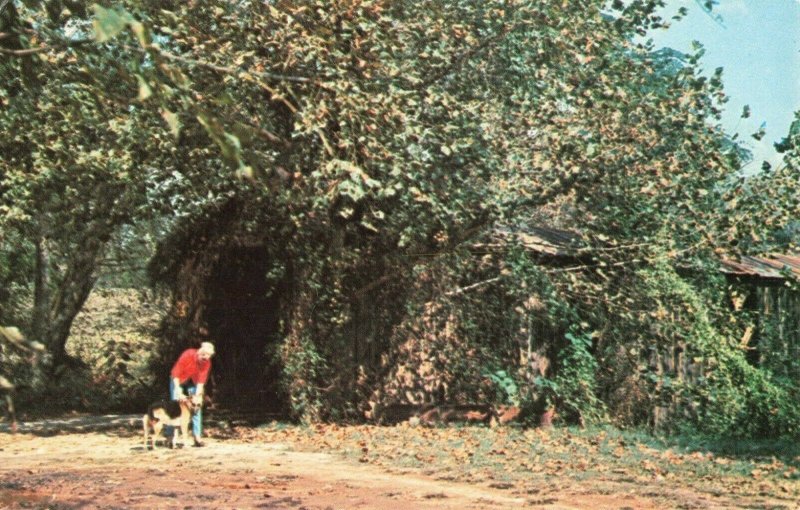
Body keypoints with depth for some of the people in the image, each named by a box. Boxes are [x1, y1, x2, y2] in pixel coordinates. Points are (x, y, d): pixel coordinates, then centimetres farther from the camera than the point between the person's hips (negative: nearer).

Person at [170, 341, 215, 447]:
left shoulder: (207, 362, -19)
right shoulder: (188, 355, -30)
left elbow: (202, 380, -20)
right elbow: (176, 372, -27)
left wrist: (197, 395, -31)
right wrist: (178, 390, -32)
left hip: (193, 382, 4)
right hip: (179, 380, -4)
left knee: (197, 407, -5)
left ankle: (197, 437, -4)